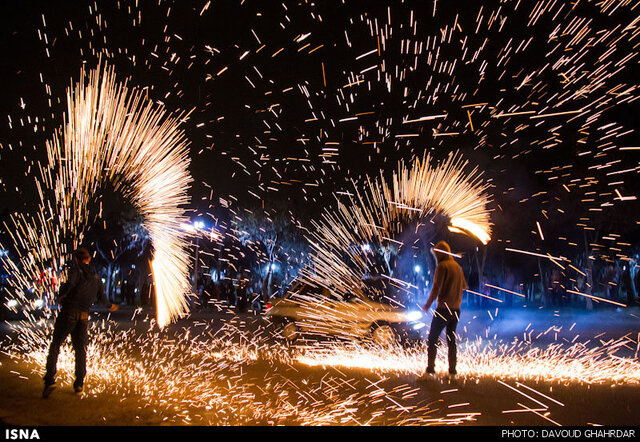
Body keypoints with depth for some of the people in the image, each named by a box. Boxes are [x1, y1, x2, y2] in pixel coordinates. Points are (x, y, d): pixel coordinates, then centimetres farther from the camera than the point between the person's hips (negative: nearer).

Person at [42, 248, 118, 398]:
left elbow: (70, 283, -20)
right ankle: (79, 384, 11)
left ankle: (50, 379, -12)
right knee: (80, 349, 11)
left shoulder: (75, 269, 1)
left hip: (69, 312, -4)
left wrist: (60, 295, -2)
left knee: (55, 345, 1)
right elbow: (102, 298, 18)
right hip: (84, 315, 4)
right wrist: (110, 306, 38)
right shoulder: (96, 276, 17)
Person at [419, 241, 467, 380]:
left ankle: (430, 370, -7)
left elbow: (436, 288, -16)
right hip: (456, 309, 7)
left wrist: (427, 305, -7)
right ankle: (452, 371, 14)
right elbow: (464, 286, 23)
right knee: (451, 340, 13)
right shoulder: (458, 266, 11)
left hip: (443, 308, -7)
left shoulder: (442, 266, -11)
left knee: (432, 339, -2)